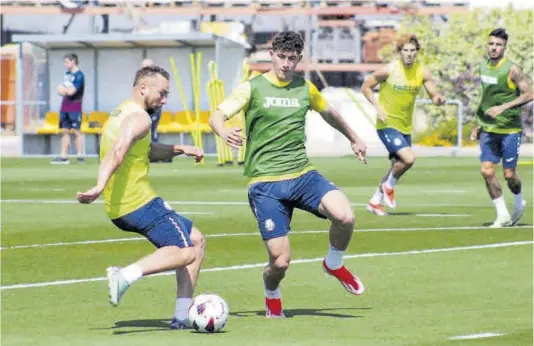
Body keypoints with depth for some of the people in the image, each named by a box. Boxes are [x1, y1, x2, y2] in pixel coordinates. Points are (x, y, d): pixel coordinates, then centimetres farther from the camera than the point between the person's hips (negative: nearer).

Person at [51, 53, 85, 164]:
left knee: (77, 131, -6)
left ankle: (79, 156, -4)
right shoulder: (67, 74, 14)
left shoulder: (79, 75, -12)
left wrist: (63, 89, -2)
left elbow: (71, 91, -20)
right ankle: (63, 156, 9)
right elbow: (61, 90, 19)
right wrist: (64, 91, -4)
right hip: (65, 106, 8)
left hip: (75, 107, -8)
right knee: (65, 131, 7)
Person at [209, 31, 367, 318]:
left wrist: (354, 139, 44)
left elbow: (329, 113, 32)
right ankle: (272, 295, 26)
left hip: (302, 175, 3)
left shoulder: (305, 89, 12)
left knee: (345, 216, -26)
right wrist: (224, 133, -33)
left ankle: (334, 264, 7)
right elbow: (217, 116, -11)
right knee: (280, 261, -11)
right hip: (265, 184, -3)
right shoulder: (252, 88, 0)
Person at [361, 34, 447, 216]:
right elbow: (366, 87, -3)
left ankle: (375, 201, 32)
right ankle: (389, 186, 3)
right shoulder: (389, 70, -13)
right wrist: (378, 107, -15)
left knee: (398, 166, 15)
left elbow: (434, 96, 4)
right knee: (409, 158, -24)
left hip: (405, 127, 6)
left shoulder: (422, 72, -1)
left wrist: (439, 99, -21)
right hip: (388, 124, -6)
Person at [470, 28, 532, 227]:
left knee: (509, 174, 0)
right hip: (488, 129, 5)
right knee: (486, 171, -8)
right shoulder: (483, 66, 7)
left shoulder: (512, 69, -12)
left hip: (510, 129, -5)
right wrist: (478, 125, 19)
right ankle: (502, 215, 4)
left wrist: (503, 107, -24)